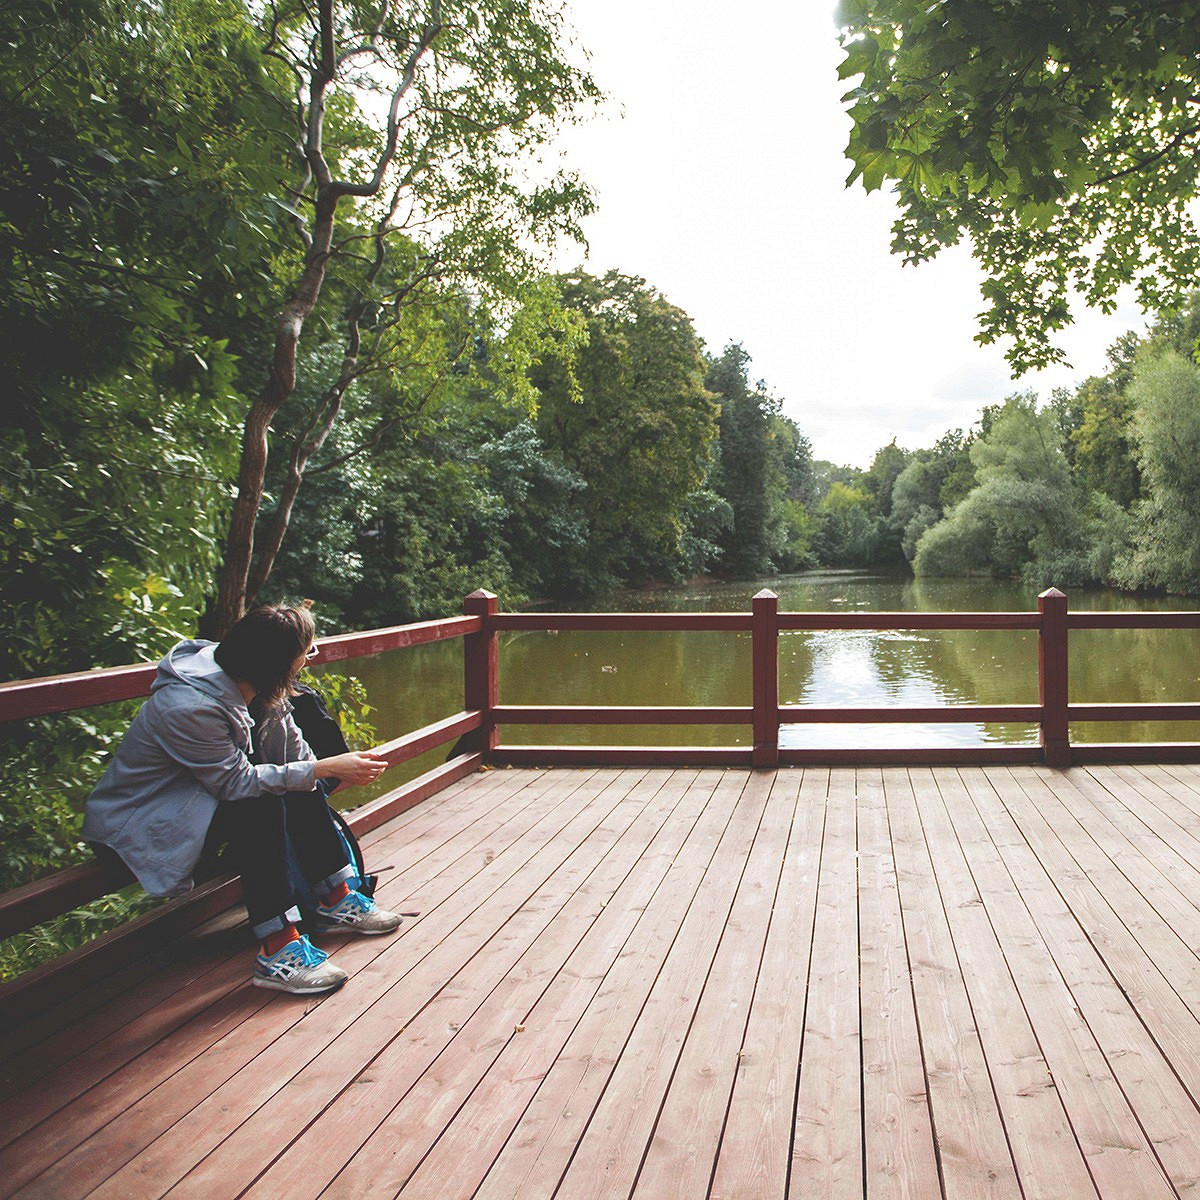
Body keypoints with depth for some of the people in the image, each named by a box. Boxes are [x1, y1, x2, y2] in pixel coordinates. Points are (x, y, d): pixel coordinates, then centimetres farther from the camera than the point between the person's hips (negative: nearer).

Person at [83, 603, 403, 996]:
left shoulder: (252, 687, -7)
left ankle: (334, 900, 7)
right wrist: (324, 768, -27)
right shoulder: (188, 708, -32)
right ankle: (277, 949, -27)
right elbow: (238, 780, -27)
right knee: (258, 804, -29)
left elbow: (294, 755, -2)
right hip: (135, 834, -9)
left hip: (191, 805, 9)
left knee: (299, 784, -2)